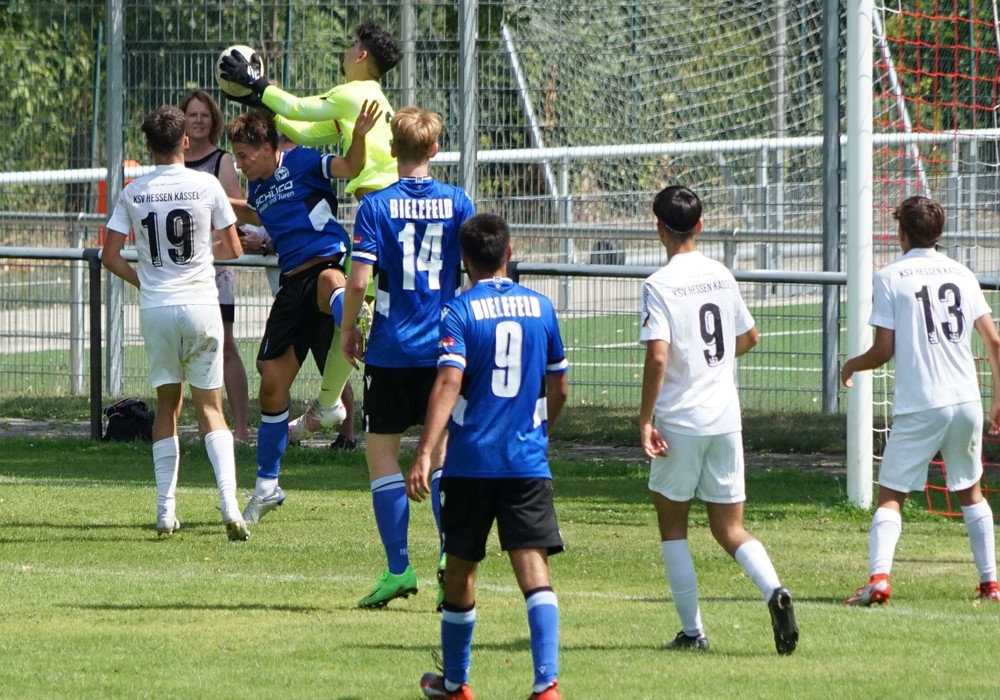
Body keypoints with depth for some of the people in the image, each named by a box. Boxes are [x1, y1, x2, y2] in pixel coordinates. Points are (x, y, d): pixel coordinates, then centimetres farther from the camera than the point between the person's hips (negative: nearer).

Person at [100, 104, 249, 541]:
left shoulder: (133, 193, -1)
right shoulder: (206, 185, -4)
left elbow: (110, 256, 0)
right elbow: (233, 250, 3)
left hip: (155, 308, 1)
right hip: (200, 304, -1)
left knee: (167, 404, 15)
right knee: (210, 407, 2)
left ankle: (166, 510, 11)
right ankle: (229, 504, -15)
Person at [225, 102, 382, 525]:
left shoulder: (301, 163, -4)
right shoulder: (258, 188, 17)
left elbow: (350, 167, -19)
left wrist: (359, 135, -37)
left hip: (325, 264, -7)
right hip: (292, 284, 7)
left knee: (330, 283, -46)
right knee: (272, 384, 7)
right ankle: (267, 487, 20)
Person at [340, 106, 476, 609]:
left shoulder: (377, 206, -6)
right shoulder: (457, 204, 1)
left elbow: (359, 280, -12)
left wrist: (348, 328, 4)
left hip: (391, 351, -2)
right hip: (446, 349, 2)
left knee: (381, 450, 8)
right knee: (443, 451, 10)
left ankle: (399, 568, 3)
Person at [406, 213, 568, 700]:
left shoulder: (460, 311, -5)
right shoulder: (540, 307, 7)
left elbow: (449, 383, -18)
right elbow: (559, 389, 16)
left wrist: (425, 453, -23)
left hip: (471, 461, -2)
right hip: (528, 462, 2)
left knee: (460, 569, 15)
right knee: (533, 568, -8)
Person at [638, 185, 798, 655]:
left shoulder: (659, 285, -11)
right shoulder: (721, 276, 7)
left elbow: (657, 356, -21)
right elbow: (748, 338, 20)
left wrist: (646, 418, -14)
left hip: (680, 421, -5)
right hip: (725, 417, 5)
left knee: (672, 525, 11)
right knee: (729, 529, 8)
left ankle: (692, 631, 9)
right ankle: (773, 590, -19)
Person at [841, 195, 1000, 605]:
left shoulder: (890, 277, -3)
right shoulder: (961, 275, 10)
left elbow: (883, 351, -5)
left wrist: (851, 367, 15)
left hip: (919, 406, -4)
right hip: (966, 402, 4)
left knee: (891, 495, 0)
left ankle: (878, 577, -20)